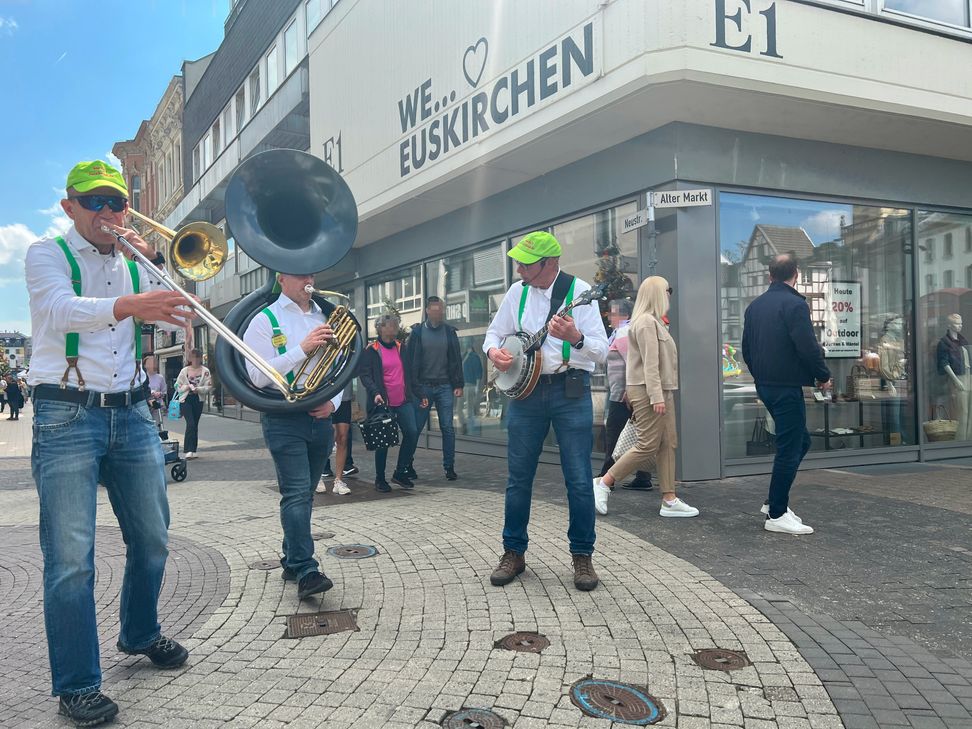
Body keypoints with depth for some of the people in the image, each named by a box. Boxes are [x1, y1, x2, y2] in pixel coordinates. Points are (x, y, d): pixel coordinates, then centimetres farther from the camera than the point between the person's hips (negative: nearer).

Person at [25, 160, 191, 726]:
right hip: (67, 417, -5)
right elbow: (61, 309, -20)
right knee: (71, 558, -5)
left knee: (152, 539, 13)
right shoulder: (47, 255, 1)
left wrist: (155, 261, -6)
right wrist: (130, 305, -39)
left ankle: (141, 633, 36)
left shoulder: (134, 265, 15)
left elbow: (176, 319, 6)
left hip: (132, 414, 5)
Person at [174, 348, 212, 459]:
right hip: (186, 400, -2)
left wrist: (198, 389, -20)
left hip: (198, 400, 2)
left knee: (195, 425, 10)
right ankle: (189, 450, -15)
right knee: (190, 424, -15)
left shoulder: (205, 371, 0)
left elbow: (209, 386, -4)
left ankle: (194, 450, 18)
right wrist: (186, 387, -15)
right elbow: (178, 386, 4)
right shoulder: (184, 370, 2)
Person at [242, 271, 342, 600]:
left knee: (305, 494, 13)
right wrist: (302, 348, -19)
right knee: (296, 494, -13)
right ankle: (306, 571, -14)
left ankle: (292, 561, 24)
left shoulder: (326, 317, 13)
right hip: (283, 419, -5)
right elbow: (258, 376, -13)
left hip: (320, 417, 6)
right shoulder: (265, 320, -2)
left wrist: (333, 401, 1)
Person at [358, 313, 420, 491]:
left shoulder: (400, 347, 14)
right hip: (383, 403, -5)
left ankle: (400, 472, 9)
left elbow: (409, 372, 21)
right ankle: (380, 478, 17)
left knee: (412, 433, -8)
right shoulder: (371, 350, -2)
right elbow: (364, 374, -9)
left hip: (403, 401, 5)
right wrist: (375, 393, -22)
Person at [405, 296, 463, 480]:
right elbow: (411, 362, -3)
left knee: (448, 428, 0)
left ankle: (449, 467, 7)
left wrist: (458, 385, 0)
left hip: (444, 387, 2)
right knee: (415, 427, 3)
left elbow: (456, 359, 7)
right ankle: (407, 465, 16)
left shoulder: (449, 331, 6)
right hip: (423, 387, -1)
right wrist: (416, 389, -8)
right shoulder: (417, 332, -1)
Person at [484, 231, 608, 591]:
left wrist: (575, 339, -32)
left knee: (579, 478, -1)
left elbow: (602, 351, -12)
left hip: (570, 390, -4)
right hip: (525, 388, 4)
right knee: (518, 477, 8)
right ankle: (514, 552, 21)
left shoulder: (579, 291, -8)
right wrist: (493, 350, -4)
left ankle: (582, 555, 14)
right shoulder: (517, 291, 6)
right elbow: (494, 332, 18)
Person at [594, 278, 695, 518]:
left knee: (668, 445, 7)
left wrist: (662, 394, 15)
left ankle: (669, 500, 10)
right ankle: (603, 483, 1)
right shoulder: (646, 322, -13)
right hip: (647, 391, -10)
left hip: (661, 390, 10)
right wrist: (656, 397, -23)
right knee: (647, 446, -8)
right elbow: (650, 363, -20)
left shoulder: (654, 321, 19)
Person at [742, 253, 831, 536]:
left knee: (800, 441, 19)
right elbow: (808, 347, -18)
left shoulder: (754, 306, 11)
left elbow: (747, 348, 15)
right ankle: (777, 515, 4)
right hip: (787, 386, -8)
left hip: (764, 385, 8)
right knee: (789, 448, -1)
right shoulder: (795, 304, -13)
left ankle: (774, 501, 20)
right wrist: (823, 376, -4)